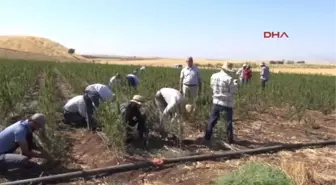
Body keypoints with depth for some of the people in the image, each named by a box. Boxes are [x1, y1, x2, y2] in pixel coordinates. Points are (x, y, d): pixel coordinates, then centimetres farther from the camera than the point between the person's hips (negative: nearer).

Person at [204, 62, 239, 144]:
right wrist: (235, 83, 4)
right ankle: (230, 139, 18)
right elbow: (233, 91, -12)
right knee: (228, 122, 10)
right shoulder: (229, 79, -19)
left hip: (216, 101, 4)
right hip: (227, 103, -4)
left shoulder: (213, 76, -2)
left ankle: (207, 137, 18)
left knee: (212, 120, 14)